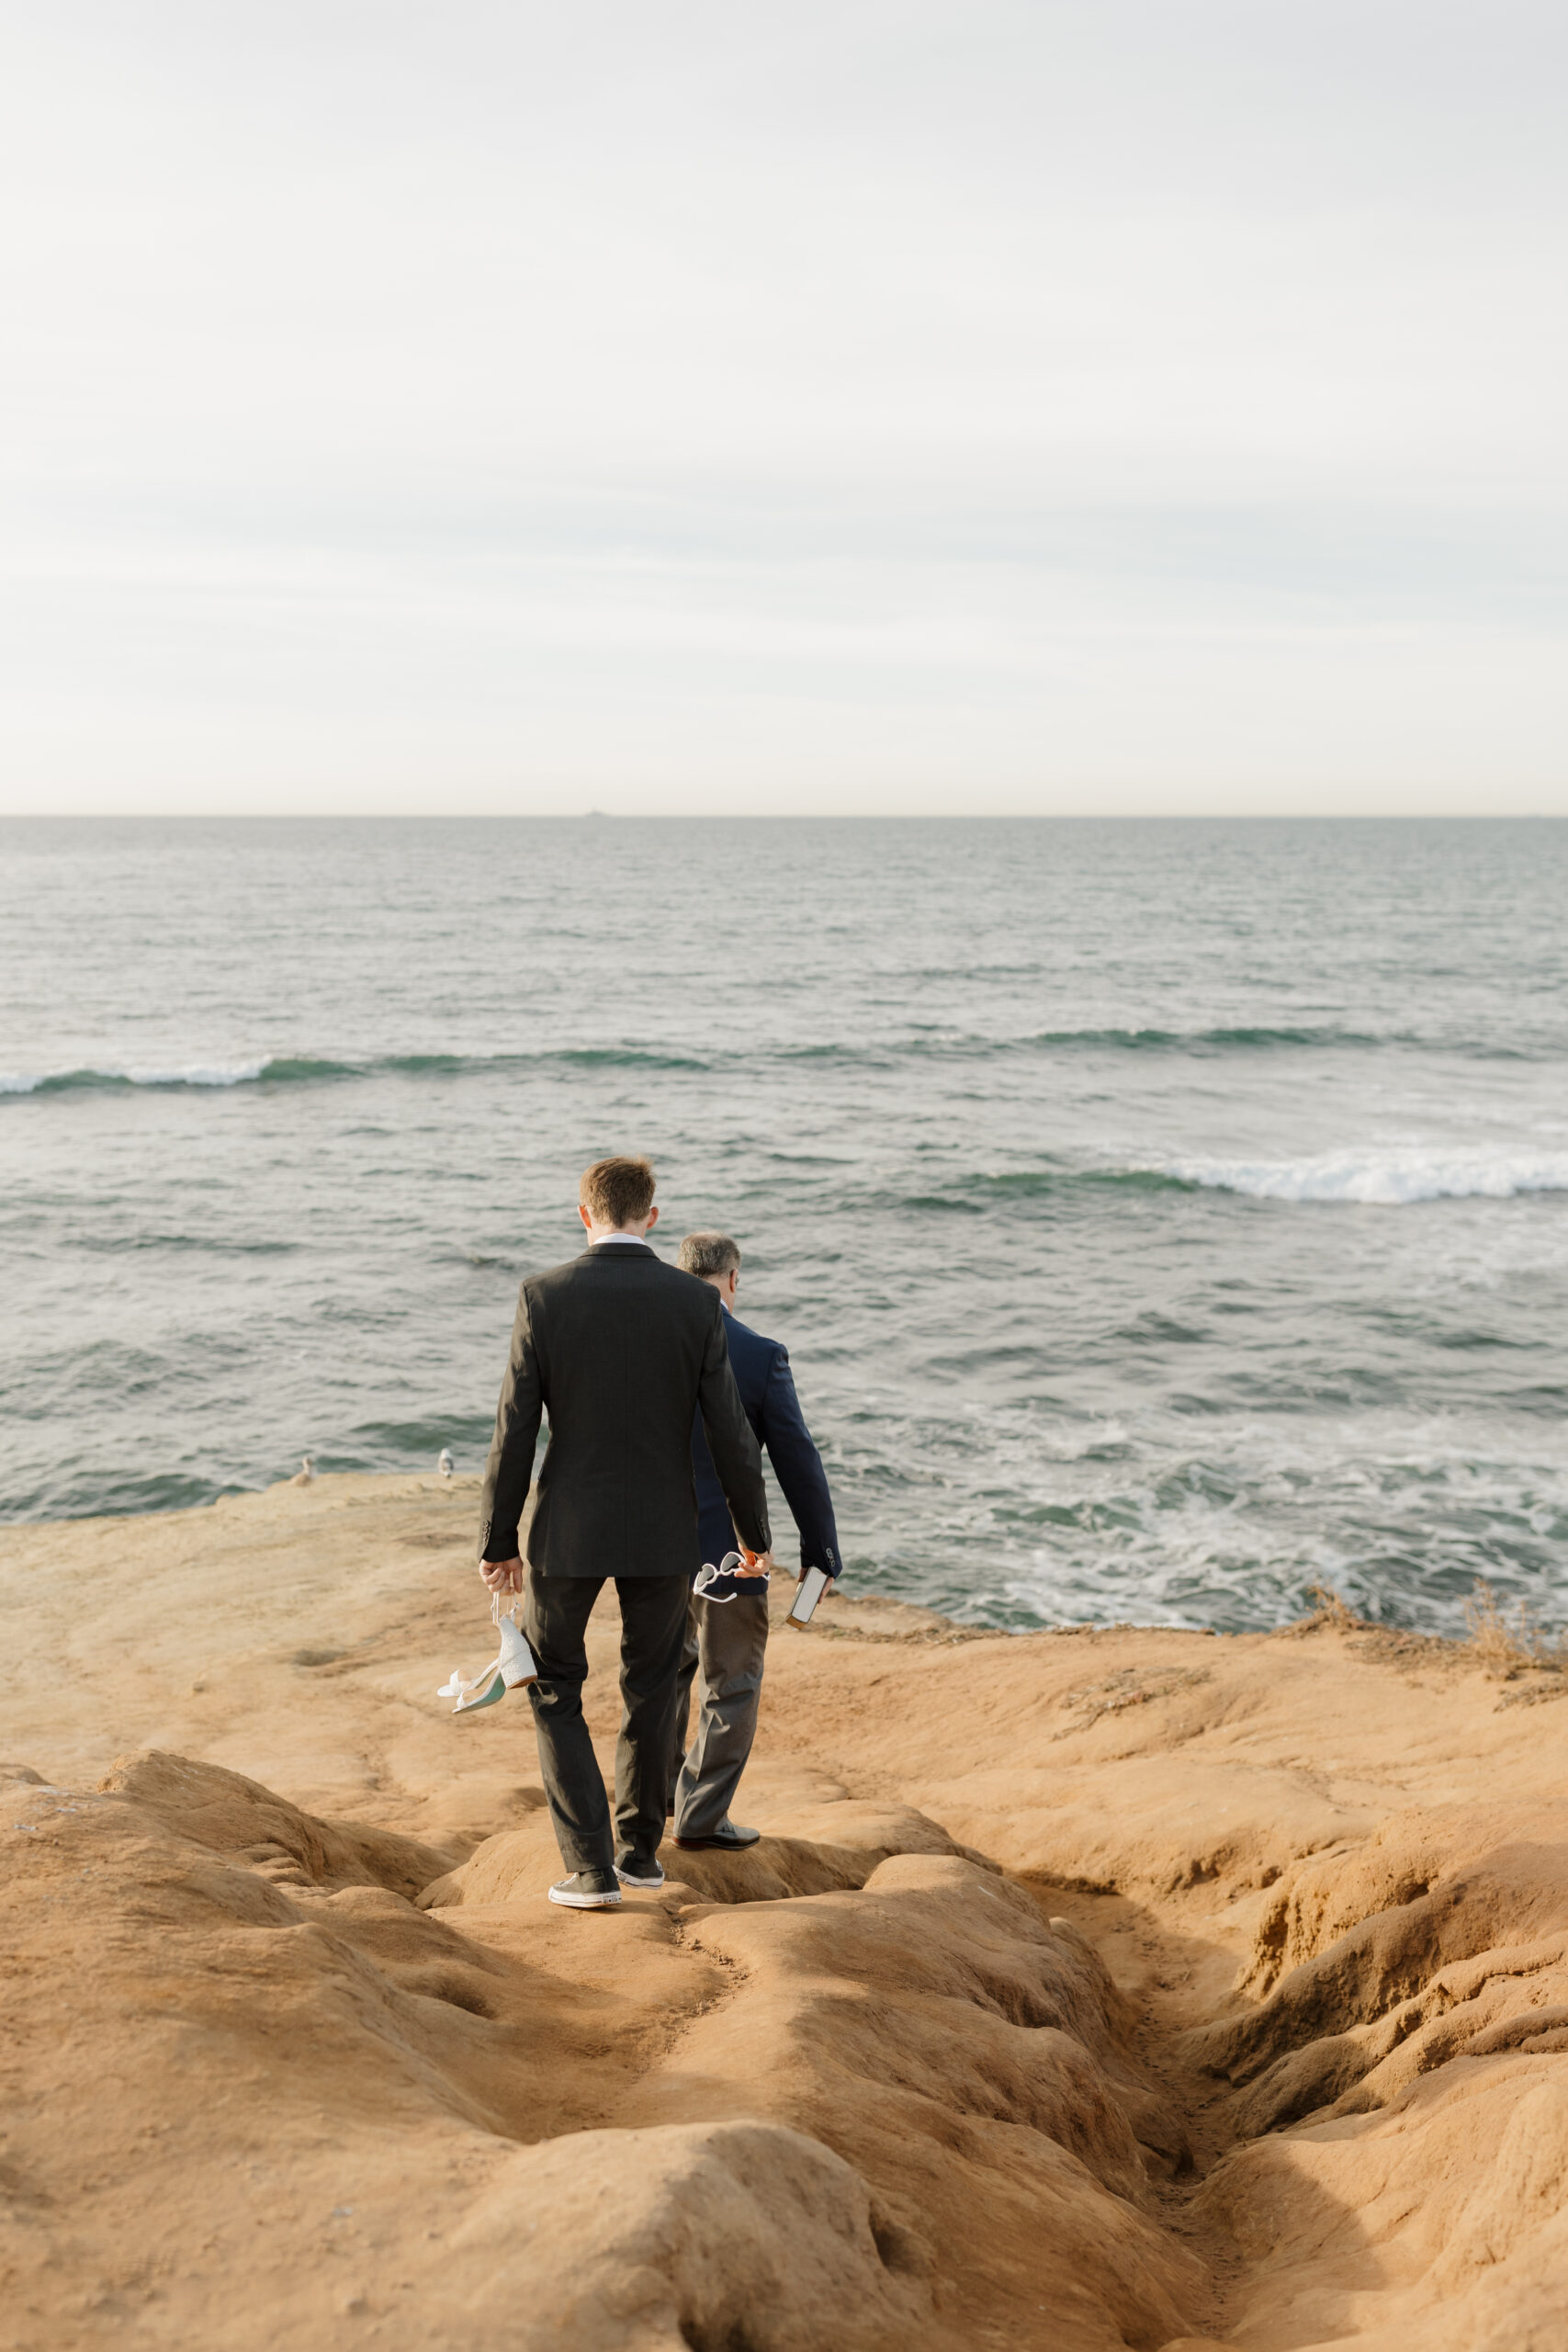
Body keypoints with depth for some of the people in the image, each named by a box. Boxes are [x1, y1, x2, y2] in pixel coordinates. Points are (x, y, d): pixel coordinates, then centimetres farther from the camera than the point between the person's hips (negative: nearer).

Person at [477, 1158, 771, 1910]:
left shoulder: (544, 1296, -10)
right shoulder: (696, 1302, -7)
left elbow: (515, 1431, -10)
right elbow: (730, 1433, -4)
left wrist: (497, 1542, -1)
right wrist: (754, 1533, 9)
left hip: (569, 1525, -1)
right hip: (662, 1527, 2)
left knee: (554, 1688, 14)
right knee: (649, 1687, 21)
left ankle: (591, 1867, 8)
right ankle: (640, 1847, 32)